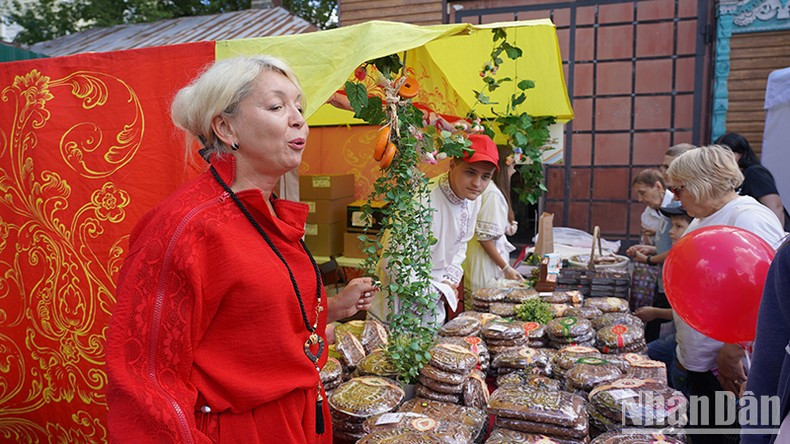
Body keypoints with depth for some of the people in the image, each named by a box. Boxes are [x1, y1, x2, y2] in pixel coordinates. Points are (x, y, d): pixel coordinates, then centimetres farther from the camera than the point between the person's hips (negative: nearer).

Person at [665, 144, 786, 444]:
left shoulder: (749, 219, -19)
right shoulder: (703, 219, 11)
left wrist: (731, 354, -24)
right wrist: (683, 347, 20)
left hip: (732, 372, -9)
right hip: (699, 363, 9)